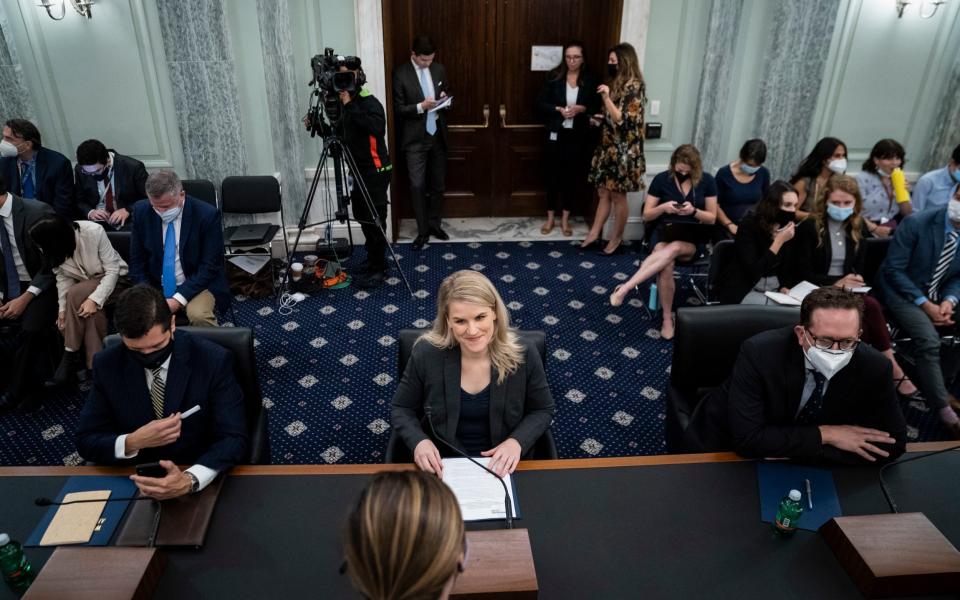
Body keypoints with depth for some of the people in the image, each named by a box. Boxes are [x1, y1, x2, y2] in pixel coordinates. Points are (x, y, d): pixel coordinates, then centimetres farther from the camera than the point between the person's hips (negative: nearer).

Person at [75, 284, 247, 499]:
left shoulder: (213, 360, -13)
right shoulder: (107, 365, -4)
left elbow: (234, 439, -16)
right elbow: (85, 441, 1)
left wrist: (190, 480, -33)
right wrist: (133, 442, -19)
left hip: (202, 483, -2)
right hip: (133, 481, 3)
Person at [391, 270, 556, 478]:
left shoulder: (524, 355, -12)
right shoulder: (426, 354, -13)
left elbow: (542, 410, 4)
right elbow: (402, 408, 3)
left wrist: (517, 441, -13)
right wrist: (419, 441, -16)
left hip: (503, 466, 1)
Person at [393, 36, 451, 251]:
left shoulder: (439, 69, 6)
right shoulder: (400, 74, -9)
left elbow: (448, 95, 17)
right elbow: (398, 109, -10)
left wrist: (445, 99, -6)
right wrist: (420, 106, -24)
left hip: (437, 135, 5)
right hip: (415, 138, -4)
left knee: (438, 184, 11)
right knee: (417, 186, -5)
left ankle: (435, 224, 25)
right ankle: (422, 230, 6)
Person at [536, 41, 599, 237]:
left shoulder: (589, 80, 1)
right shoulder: (554, 77, -2)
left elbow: (596, 107, 4)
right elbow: (540, 103, -2)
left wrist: (581, 108, -15)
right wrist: (558, 109, -17)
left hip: (577, 135, 1)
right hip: (556, 133, -1)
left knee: (572, 176, 7)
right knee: (552, 175, 4)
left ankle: (565, 218, 19)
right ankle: (550, 218, 17)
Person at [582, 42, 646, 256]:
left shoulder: (634, 86, -14)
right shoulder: (617, 83, 13)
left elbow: (624, 120, -20)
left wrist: (606, 99, -26)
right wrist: (602, 118, 7)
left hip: (623, 150, -8)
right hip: (609, 147, 8)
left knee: (618, 196, 2)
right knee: (604, 193, 12)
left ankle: (616, 239, 13)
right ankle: (594, 234, 18)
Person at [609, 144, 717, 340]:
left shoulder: (707, 181, 2)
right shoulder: (661, 179, 0)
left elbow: (712, 219, 4)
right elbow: (647, 215, 3)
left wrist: (694, 211, -16)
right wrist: (663, 208, -18)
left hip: (692, 239, 0)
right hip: (664, 233, 0)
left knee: (674, 248, -38)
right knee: (666, 266, -35)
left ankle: (625, 287, -40)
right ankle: (667, 318, -20)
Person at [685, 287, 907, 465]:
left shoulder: (873, 367, -16)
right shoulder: (759, 353, -25)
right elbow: (747, 439, -27)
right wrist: (824, 435, -23)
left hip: (801, 463, 3)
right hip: (726, 447, -2)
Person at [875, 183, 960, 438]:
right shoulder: (916, 223, -18)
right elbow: (893, 270, -16)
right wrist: (925, 304, -20)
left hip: (939, 295, 6)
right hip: (902, 291, -6)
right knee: (929, 339, -26)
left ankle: (939, 385, 11)